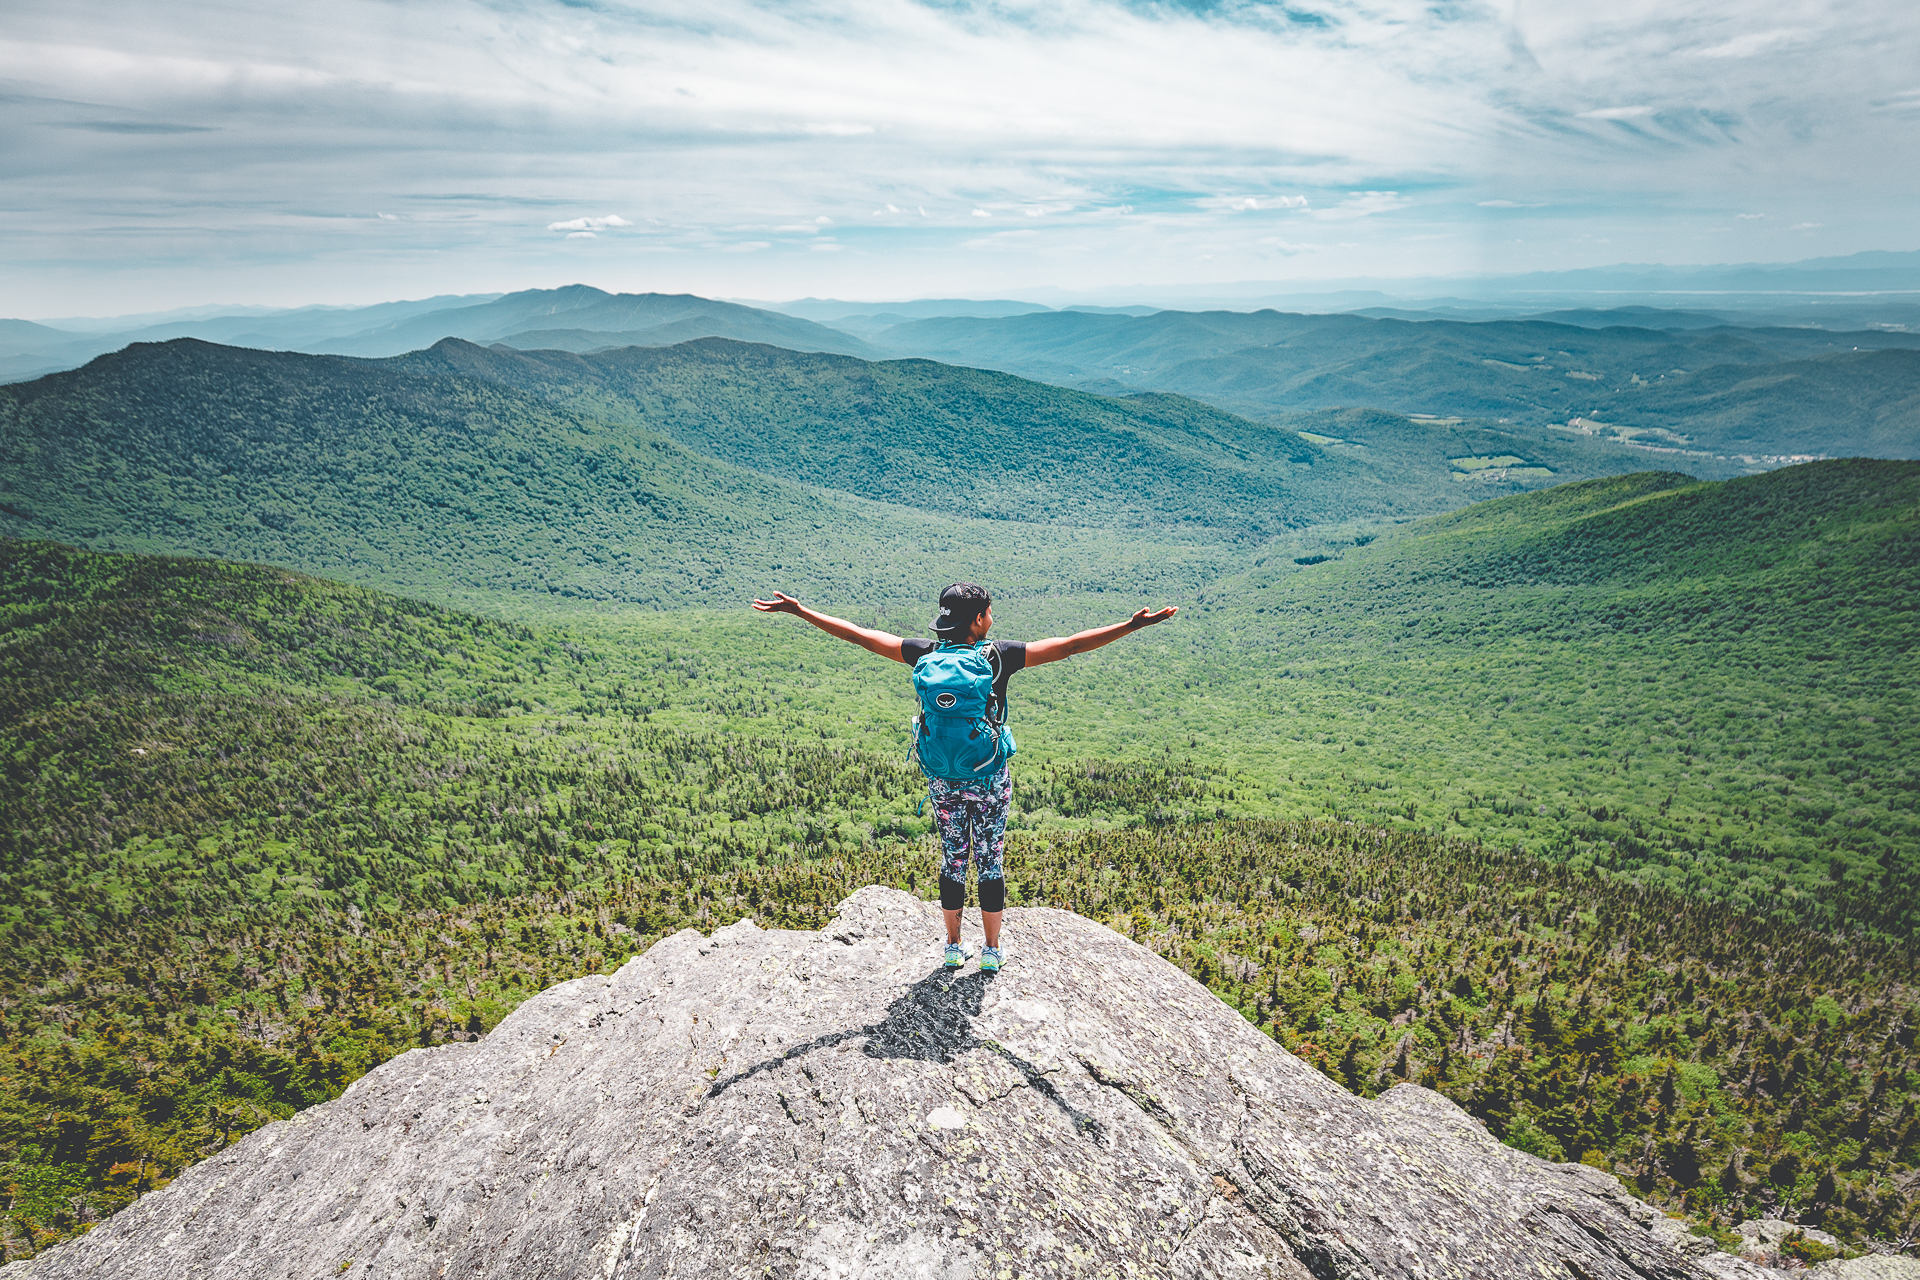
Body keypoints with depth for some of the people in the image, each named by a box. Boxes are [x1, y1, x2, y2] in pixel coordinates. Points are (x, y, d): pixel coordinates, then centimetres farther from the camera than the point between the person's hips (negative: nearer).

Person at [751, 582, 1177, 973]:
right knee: (990, 860, 11)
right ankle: (991, 951, 22)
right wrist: (1133, 624, -19)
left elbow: (860, 635, -4)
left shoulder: (927, 655, -7)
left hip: (943, 778, 3)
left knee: (952, 859, 15)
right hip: (990, 779, -2)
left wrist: (799, 610, 3)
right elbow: (1068, 645, -19)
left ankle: (953, 947, 27)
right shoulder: (999, 656, -15)